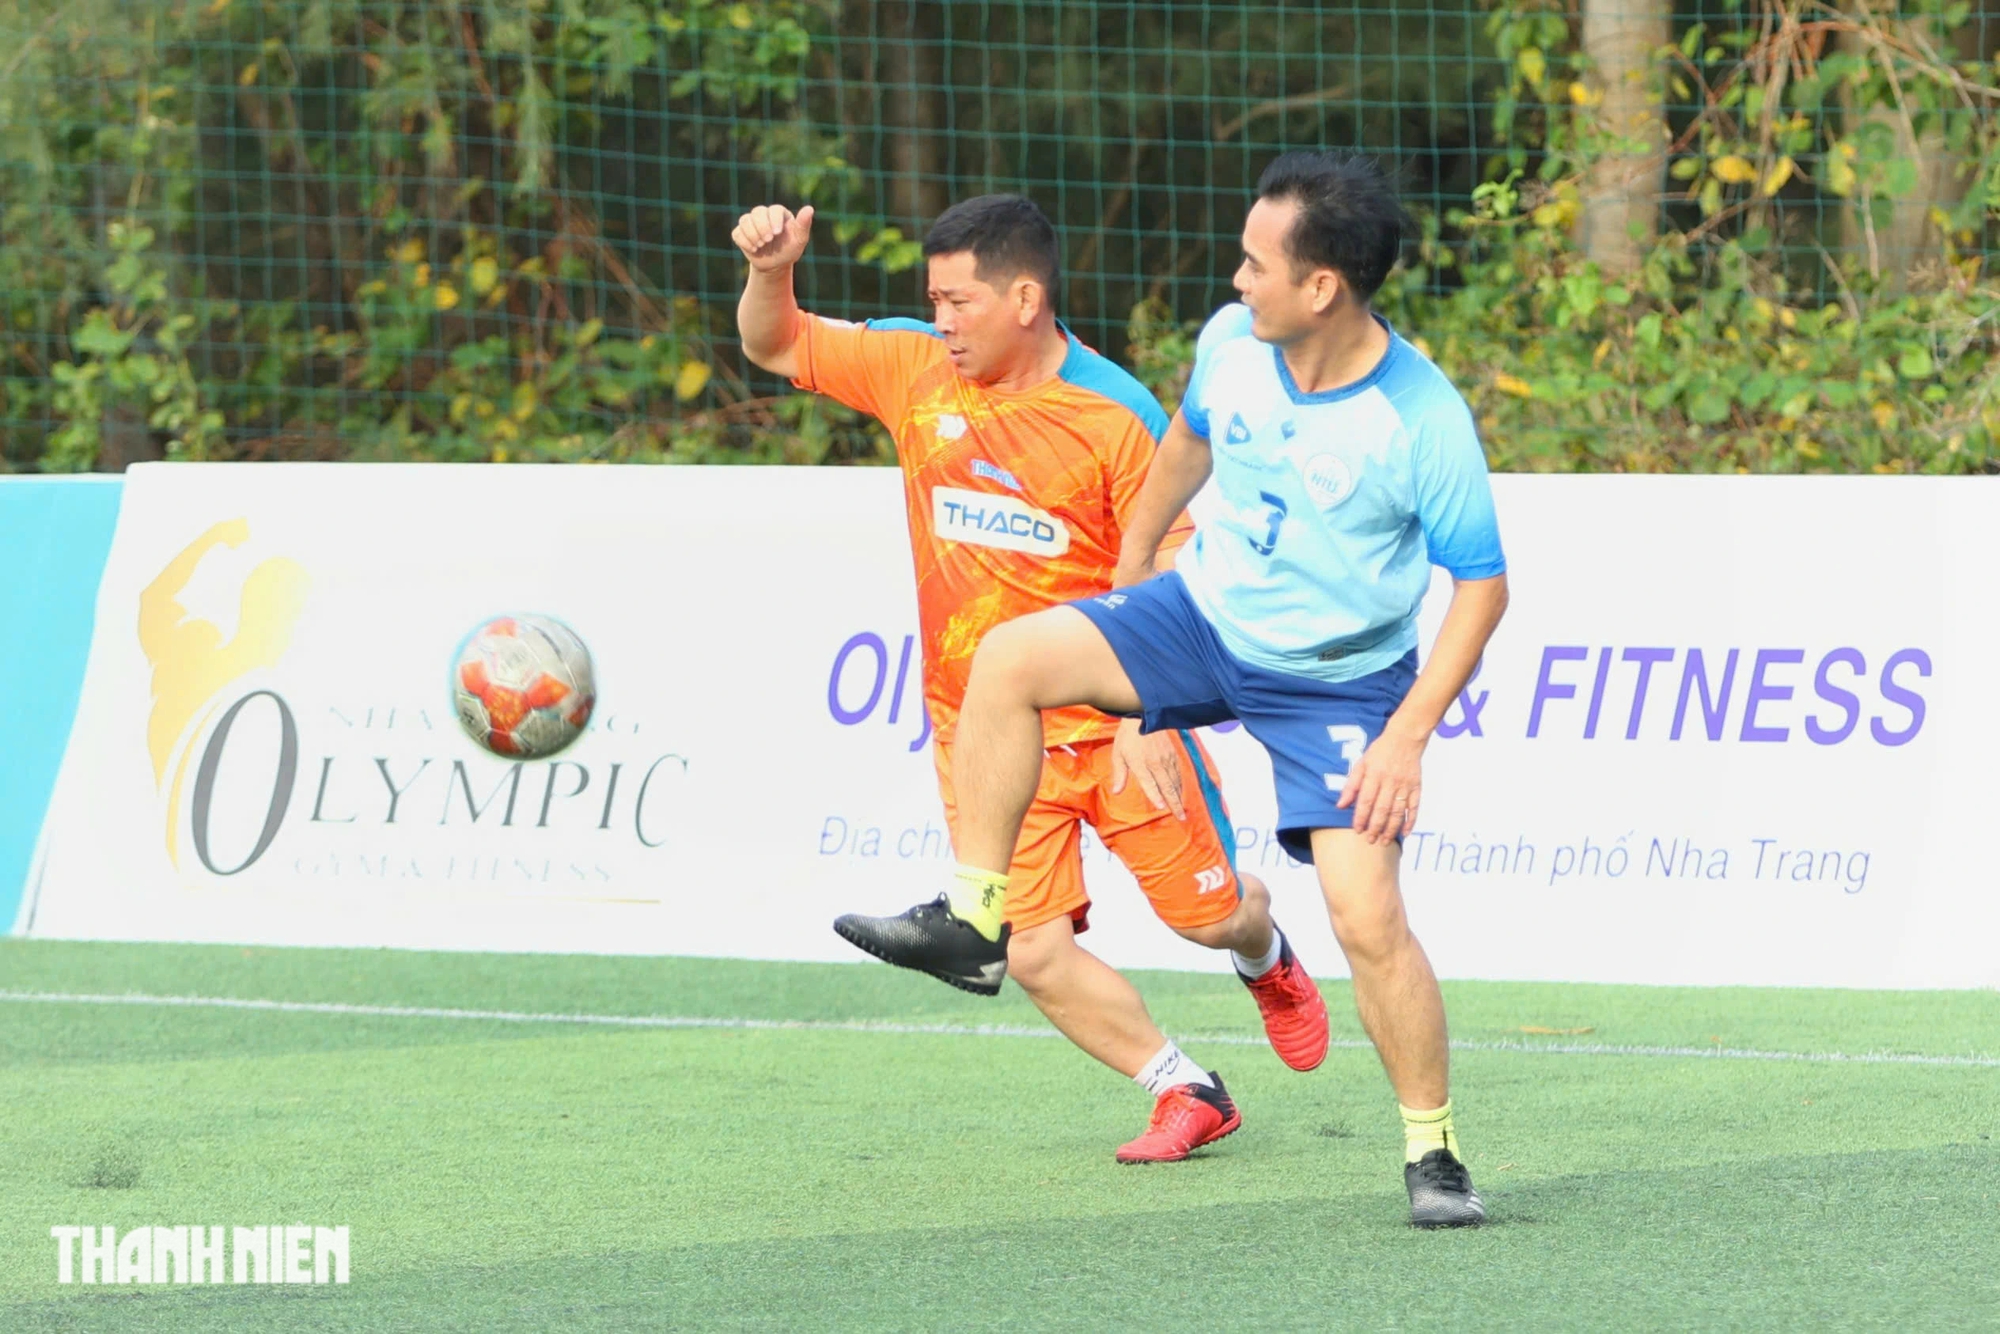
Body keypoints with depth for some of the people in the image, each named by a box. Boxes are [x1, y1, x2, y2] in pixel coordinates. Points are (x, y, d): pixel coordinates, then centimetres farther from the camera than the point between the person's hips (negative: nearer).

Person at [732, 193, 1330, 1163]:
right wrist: (771, 272, -13)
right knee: (1034, 952, -8)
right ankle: (1187, 1095, 11)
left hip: (1109, 715, -3)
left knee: (1210, 914, 5)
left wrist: (1148, 720, -22)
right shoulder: (917, 370, 0)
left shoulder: (1117, 417, -14)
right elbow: (774, 347, 9)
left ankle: (1268, 961, 43)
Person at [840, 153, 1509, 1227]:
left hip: (1340, 682, -5)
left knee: (1368, 918, -15)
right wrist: (1134, 557, 23)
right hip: (1206, 613, 5)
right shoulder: (1231, 343, -11)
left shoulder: (1422, 421, -26)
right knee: (1010, 660, -17)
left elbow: (1481, 584, -17)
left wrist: (1408, 733, -23)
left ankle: (1434, 1157, 2)